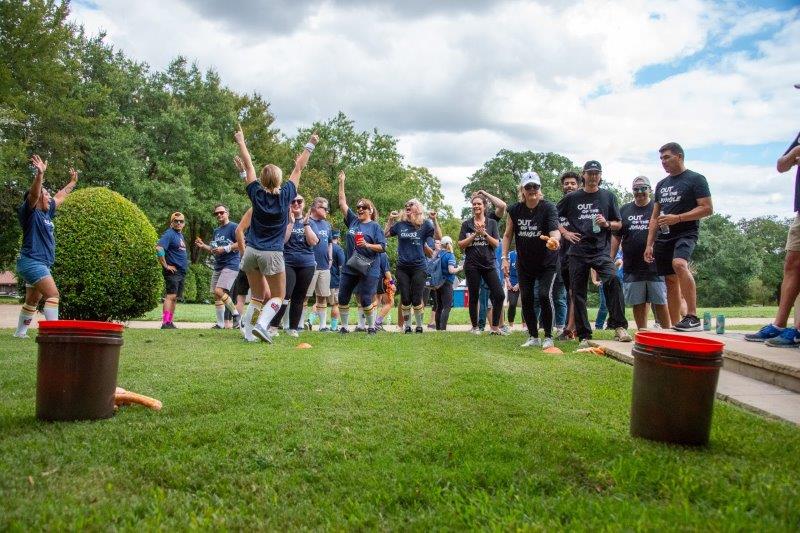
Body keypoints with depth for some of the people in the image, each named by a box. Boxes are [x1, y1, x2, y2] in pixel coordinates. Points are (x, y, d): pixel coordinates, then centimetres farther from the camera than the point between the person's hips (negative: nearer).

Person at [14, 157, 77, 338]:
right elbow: (33, 194, -27)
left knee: (32, 301, 16)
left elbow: (60, 196, 30)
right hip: (31, 261, -10)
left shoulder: (46, 212, 15)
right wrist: (40, 174, -41)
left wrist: (72, 182, 42)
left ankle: (20, 332, 26)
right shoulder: (30, 212, -8)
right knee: (52, 294, -20)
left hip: (40, 263, 10)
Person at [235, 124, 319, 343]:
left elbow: (248, 166, 9)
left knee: (257, 296, 15)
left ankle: (248, 333, 8)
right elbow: (298, 168, 4)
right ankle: (261, 324, -15)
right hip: (272, 254, -4)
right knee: (278, 295, 7)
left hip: (251, 251, 4)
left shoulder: (257, 194, -2)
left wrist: (241, 141, 20)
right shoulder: (285, 195, -7)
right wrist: (310, 145, 14)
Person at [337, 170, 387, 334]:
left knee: (365, 300, -5)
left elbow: (383, 247, -7)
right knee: (343, 298, 5)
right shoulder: (353, 221, 9)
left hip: (368, 269, -5)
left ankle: (371, 326, 13)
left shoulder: (375, 226, -3)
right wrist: (341, 183, 3)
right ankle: (344, 326, 18)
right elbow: (342, 203, 8)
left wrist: (367, 245, -22)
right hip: (349, 267, 5)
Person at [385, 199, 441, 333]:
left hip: (419, 267, -2)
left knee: (417, 300, 1)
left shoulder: (425, 225, -2)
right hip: (402, 267, 2)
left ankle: (419, 325, 19)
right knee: (405, 299, 5)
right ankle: (407, 325, 19)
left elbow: (438, 237, -11)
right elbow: (385, 235, 12)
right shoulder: (400, 224, 5)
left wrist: (434, 220, -18)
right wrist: (390, 220, 4)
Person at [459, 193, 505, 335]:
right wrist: (475, 234, -10)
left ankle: (495, 327, 2)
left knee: (499, 295, -8)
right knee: (473, 297, 4)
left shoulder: (492, 223, 8)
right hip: (472, 265, -1)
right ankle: (475, 327, 16)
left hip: (488, 264, 1)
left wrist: (484, 233, -11)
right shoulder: (466, 224, 5)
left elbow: (496, 243, 2)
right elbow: (461, 244, -1)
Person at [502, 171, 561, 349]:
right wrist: (505, 258, -4)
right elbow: (508, 235, 3)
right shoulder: (515, 210, -7)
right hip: (524, 264, 4)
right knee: (526, 299, 4)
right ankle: (533, 337, 19)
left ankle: (548, 337, 2)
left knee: (545, 295, -16)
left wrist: (554, 239, -56)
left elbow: (555, 230, -33)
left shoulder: (548, 208, -18)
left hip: (547, 262, -4)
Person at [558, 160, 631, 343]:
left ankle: (619, 327, -23)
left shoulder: (608, 196, 11)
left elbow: (619, 224, 14)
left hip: (601, 250, -1)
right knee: (578, 293, 1)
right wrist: (565, 232, 2)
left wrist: (606, 224, -7)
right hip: (578, 251, 1)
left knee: (613, 279, -27)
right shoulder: (572, 198, 10)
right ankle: (584, 335, 10)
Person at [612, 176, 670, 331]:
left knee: (660, 303, -1)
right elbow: (616, 237, 14)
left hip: (655, 265, -3)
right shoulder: (624, 210, 13)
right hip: (632, 266, 3)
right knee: (638, 303, 7)